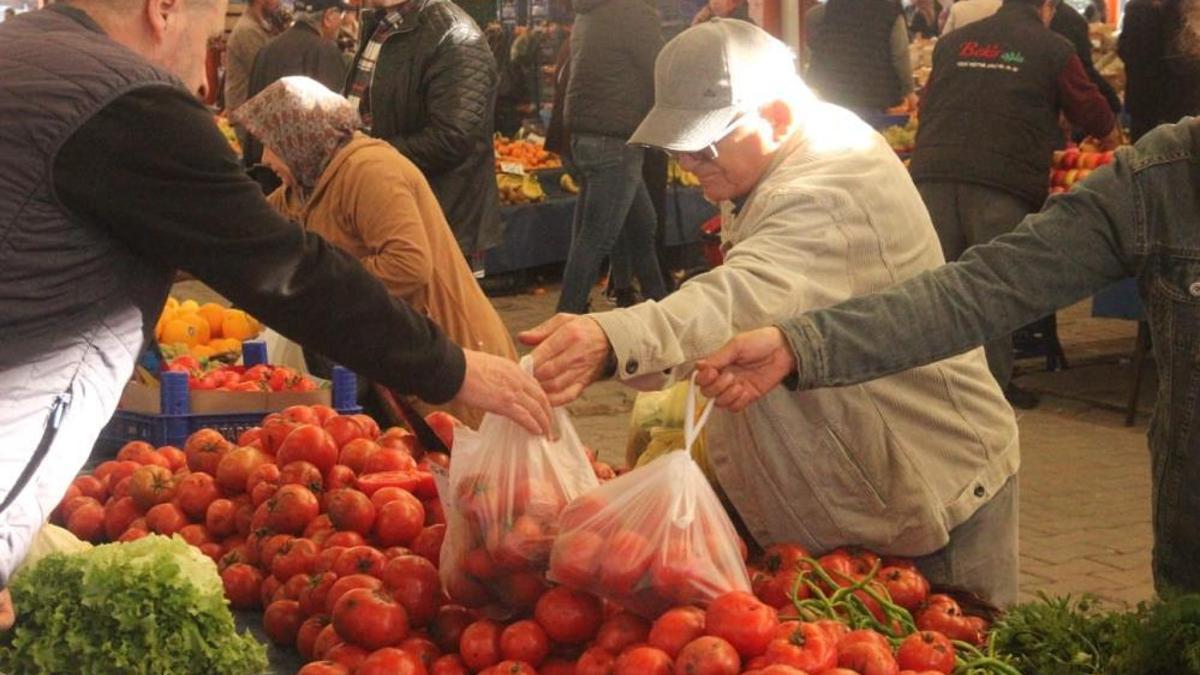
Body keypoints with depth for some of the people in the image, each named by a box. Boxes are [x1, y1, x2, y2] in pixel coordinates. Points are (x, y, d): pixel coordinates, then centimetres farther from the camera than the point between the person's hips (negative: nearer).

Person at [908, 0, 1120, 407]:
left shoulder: (952, 42, 19)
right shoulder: (1053, 49, 7)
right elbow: (1090, 111, 16)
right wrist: (1112, 137, 38)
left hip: (932, 170, 4)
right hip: (1004, 179, -4)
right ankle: (994, 384, 6)